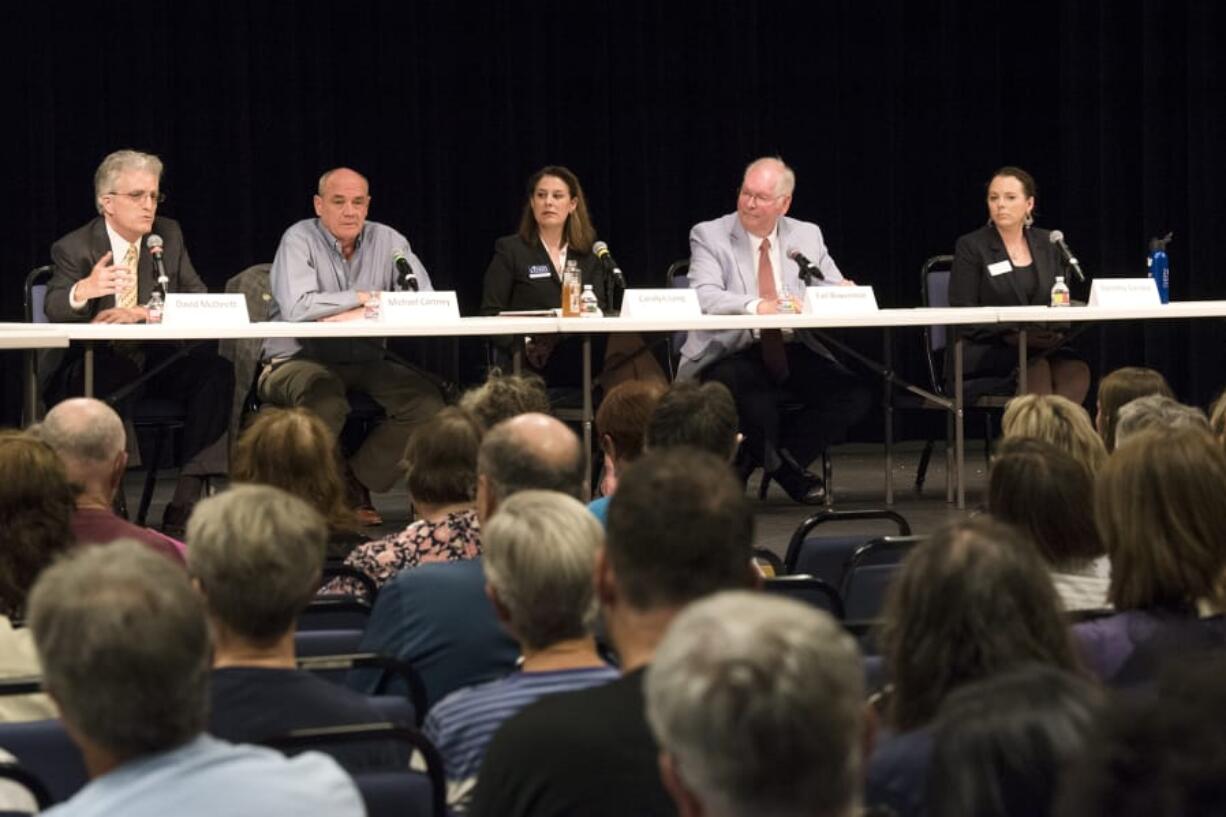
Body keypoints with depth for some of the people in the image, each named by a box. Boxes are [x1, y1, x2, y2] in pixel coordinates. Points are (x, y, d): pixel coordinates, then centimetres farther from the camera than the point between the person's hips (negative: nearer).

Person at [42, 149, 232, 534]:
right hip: (89, 367, -4)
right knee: (108, 379, -39)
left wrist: (142, 312, -21)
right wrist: (83, 290, -44)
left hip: (153, 360, 4)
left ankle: (184, 504, -24)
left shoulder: (169, 235, 7)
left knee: (216, 372, -24)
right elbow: (55, 310, -19)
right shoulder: (74, 249, -4)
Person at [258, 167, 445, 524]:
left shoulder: (387, 241, 6)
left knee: (426, 400, -18)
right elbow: (296, 307, -23)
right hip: (297, 360, -5)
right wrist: (362, 298, -13)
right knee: (326, 399, -37)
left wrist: (364, 313, -20)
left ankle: (356, 485, -5)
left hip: (364, 361, 5)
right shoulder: (299, 240, -6)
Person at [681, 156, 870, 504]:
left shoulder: (807, 236, 14)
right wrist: (756, 306, -33)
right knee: (751, 395, -38)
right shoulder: (709, 236, 1)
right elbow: (705, 296, -15)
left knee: (853, 394, -21)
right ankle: (787, 470, -7)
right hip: (732, 355, -4)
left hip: (795, 353, 4)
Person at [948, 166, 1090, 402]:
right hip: (981, 351, -4)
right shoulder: (970, 247, 1)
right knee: (1035, 369, -34)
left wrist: (1056, 330, -10)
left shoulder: (1047, 244, 15)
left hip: (1040, 348, 4)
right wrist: (1013, 333, -20)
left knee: (1076, 369, -28)